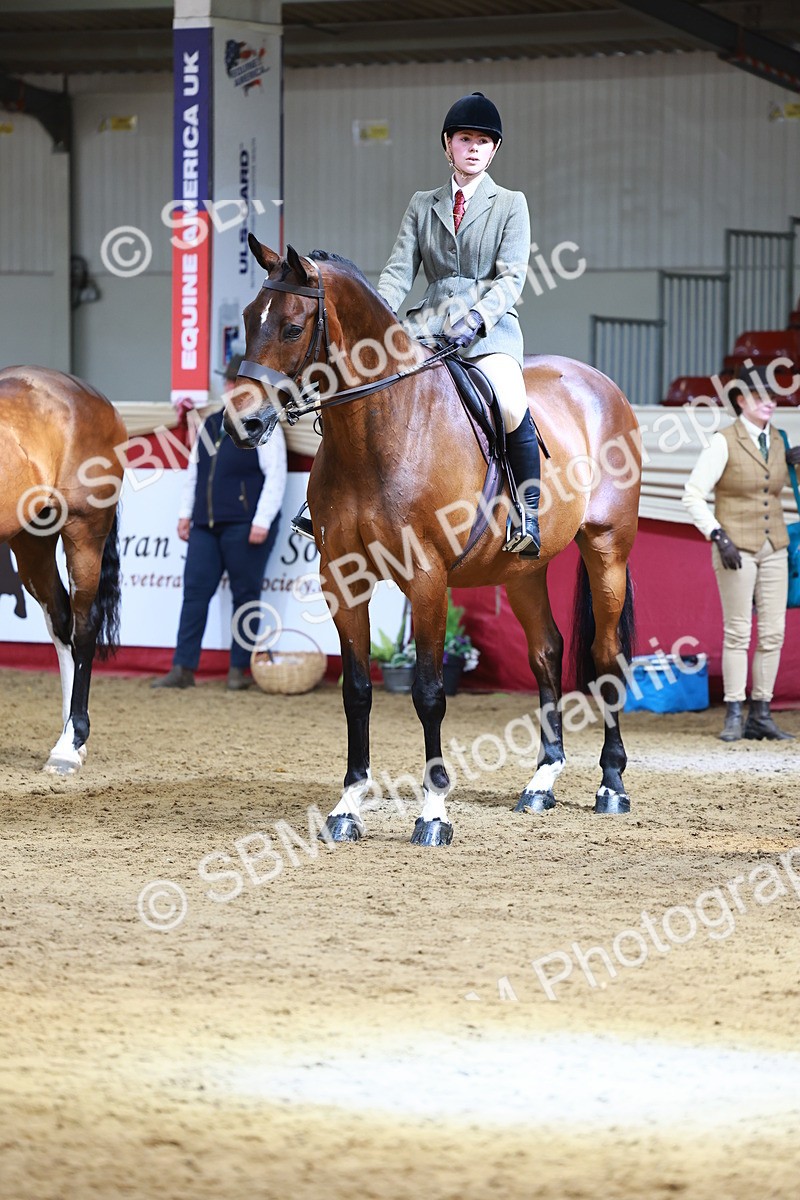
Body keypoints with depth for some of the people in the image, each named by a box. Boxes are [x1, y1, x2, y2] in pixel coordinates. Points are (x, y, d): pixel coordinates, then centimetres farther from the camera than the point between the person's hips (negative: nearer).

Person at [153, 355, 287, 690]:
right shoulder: (209, 426, 17)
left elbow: (275, 477, -8)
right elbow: (193, 472, 23)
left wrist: (262, 522, -15)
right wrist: (185, 514, 16)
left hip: (244, 527, -6)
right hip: (206, 525, 6)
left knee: (245, 596, 0)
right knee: (195, 591, 0)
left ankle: (239, 670, 6)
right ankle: (183, 669, 0)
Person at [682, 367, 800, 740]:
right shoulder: (724, 442, -10)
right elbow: (693, 494, -12)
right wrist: (719, 537, -20)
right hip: (736, 550, -6)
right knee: (738, 632, -5)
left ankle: (761, 715, 7)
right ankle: (733, 716, -1)